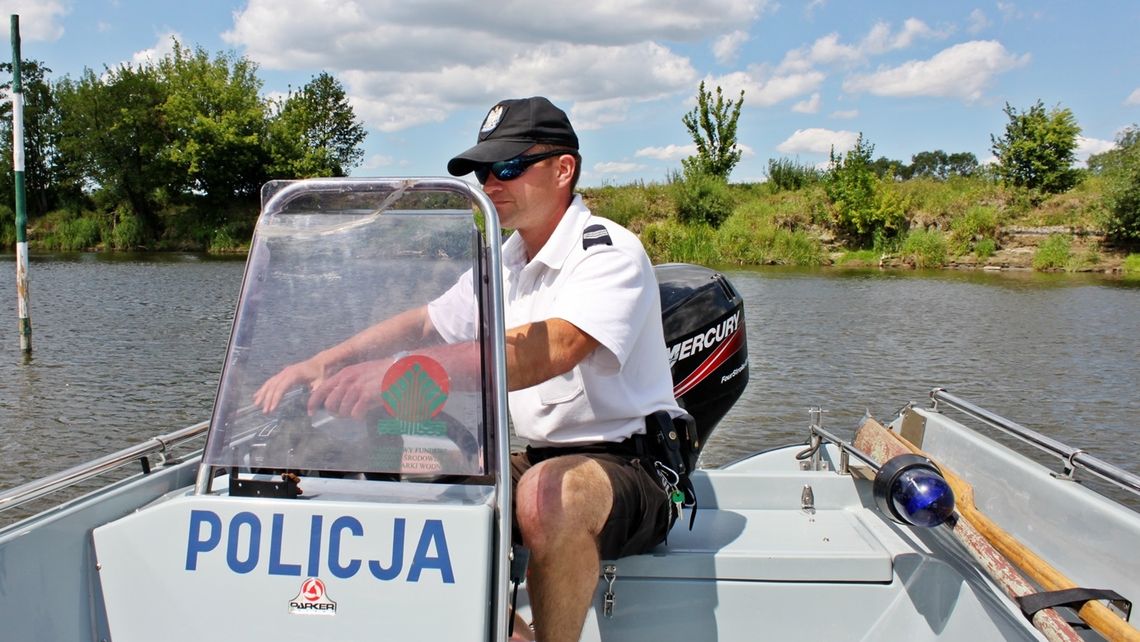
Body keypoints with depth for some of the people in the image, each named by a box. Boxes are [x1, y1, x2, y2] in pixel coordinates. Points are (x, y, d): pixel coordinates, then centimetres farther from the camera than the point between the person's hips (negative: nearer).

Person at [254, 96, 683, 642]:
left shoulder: (609, 251, -15)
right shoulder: (503, 264, 12)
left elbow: (553, 348, -34)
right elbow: (422, 323, 15)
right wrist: (317, 365, -1)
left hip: (628, 465, -8)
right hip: (531, 458, 8)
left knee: (549, 492, -38)